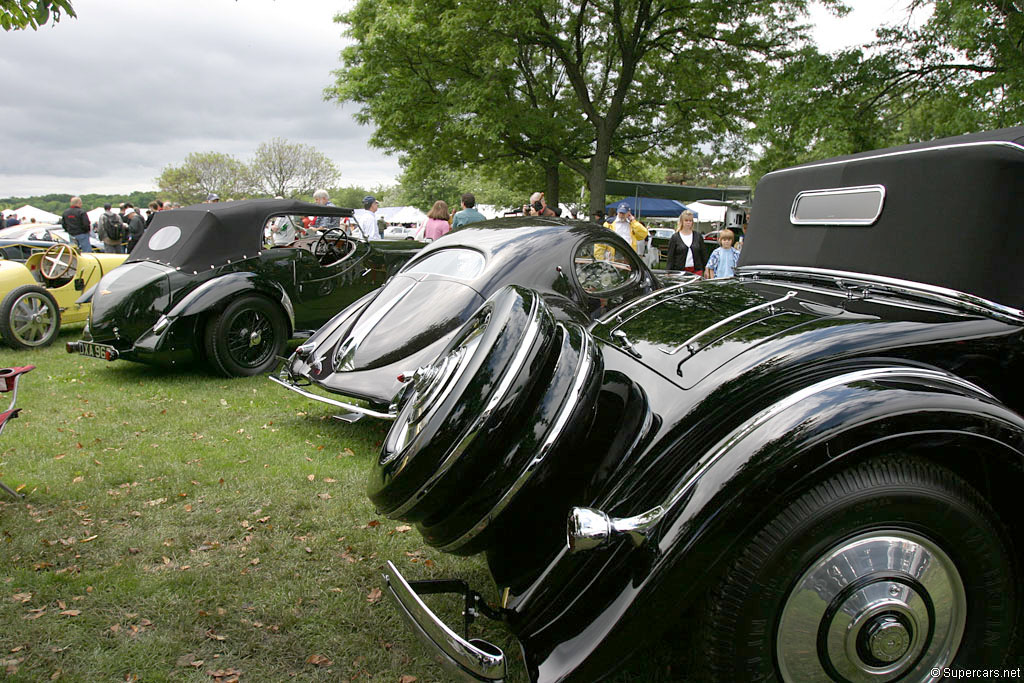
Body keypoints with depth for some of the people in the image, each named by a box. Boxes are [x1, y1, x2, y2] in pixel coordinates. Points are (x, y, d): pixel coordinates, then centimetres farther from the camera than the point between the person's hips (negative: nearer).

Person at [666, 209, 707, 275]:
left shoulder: (698, 236, 10)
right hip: (680, 271, -2)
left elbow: (703, 255, 13)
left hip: (696, 270, 2)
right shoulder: (675, 237, 3)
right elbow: (670, 258, 1)